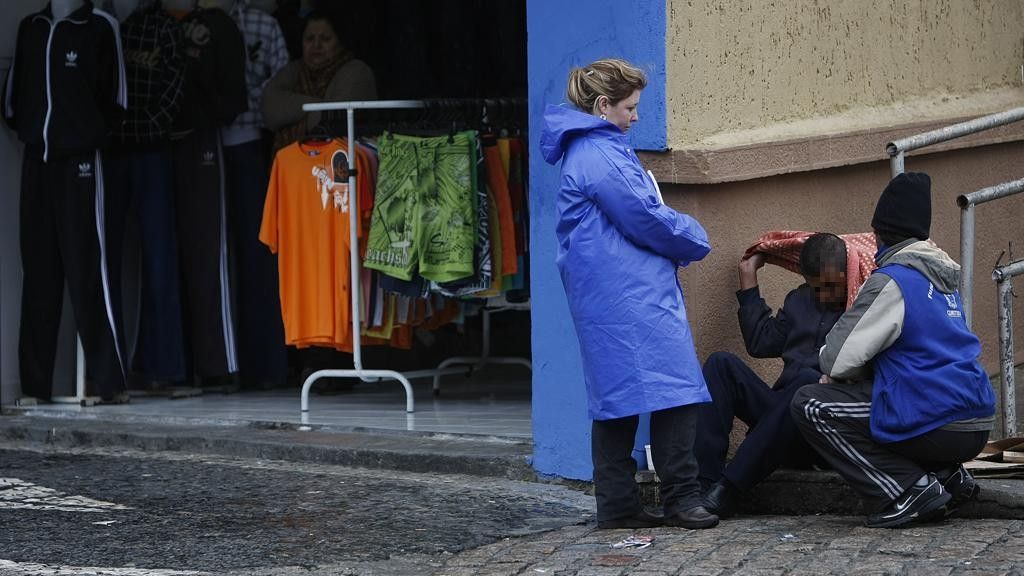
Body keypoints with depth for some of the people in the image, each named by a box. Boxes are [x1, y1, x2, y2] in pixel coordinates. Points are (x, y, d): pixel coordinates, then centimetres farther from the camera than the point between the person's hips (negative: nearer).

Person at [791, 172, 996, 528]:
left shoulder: (892, 280, -11)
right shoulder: (943, 275, 16)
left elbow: (839, 358, -13)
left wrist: (833, 373, 12)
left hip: (936, 425, -9)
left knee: (810, 406, -2)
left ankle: (911, 491, -9)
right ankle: (946, 475, 11)